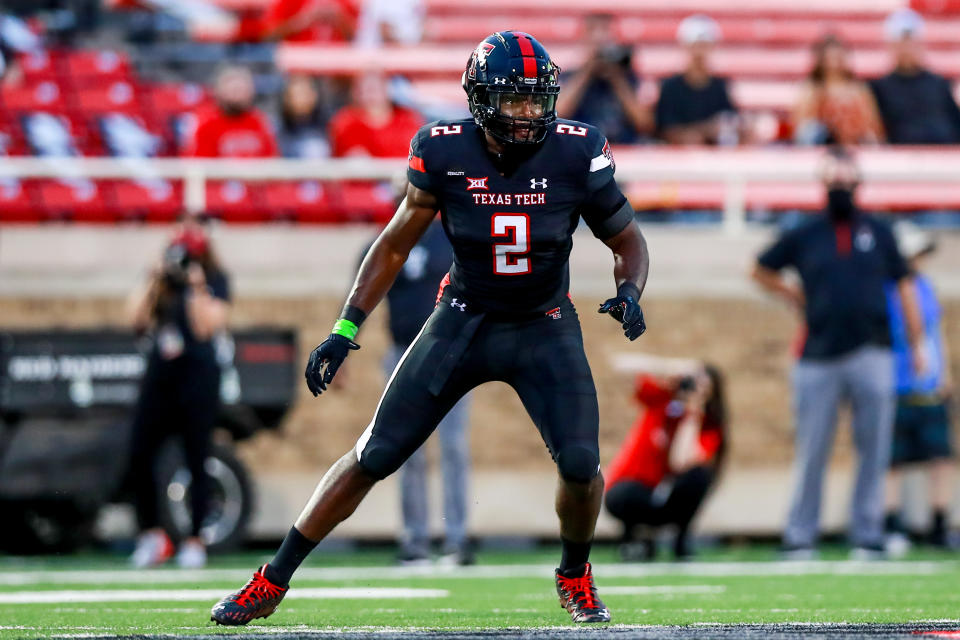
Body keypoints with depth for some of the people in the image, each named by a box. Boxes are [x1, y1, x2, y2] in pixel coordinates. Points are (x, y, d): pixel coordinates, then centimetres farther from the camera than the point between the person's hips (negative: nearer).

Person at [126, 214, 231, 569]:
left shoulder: (216, 282, -3)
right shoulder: (162, 278, 9)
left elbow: (206, 327, -13)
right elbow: (137, 319, 0)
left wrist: (197, 288, -19)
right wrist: (154, 283, -9)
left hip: (198, 376, -4)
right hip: (159, 375, 4)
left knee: (195, 459, -4)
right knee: (140, 456, -2)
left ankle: (195, 540, 3)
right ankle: (152, 535, 11)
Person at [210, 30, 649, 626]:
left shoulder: (577, 153, -16)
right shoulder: (446, 152, -15)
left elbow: (629, 241, -1)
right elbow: (395, 245, -1)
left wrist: (630, 293, -22)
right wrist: (345, 330, -6)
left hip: (544, 329, 0)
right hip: (463, 322, 0)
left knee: (580, 464, -18)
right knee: (374, 456, -2)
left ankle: (576, 576, 14)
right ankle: (273, 582, 10)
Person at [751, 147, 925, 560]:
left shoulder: (878, 234, 12)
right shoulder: (804, 236, 10)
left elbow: (903, 286, 15)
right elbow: (761, 271, 22)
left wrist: (916, 344, 9)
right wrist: (794, 298, 11)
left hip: (872, 355, 1)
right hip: (819, 360, -1)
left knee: (874, 450, -1)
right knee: (810, 453, 0)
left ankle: (868, 537, 5)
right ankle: (799, 539, 5)